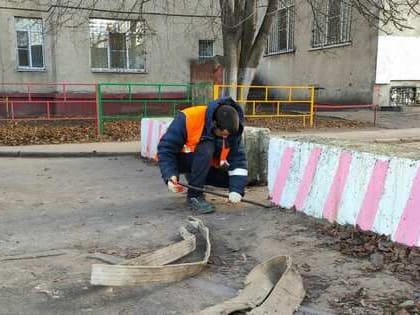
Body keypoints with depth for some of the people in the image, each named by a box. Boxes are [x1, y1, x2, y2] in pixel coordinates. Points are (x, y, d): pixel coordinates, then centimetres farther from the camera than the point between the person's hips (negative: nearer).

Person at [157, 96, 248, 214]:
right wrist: (170, 176, -41)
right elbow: (165, 149, -27)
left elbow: (238, 160, -17)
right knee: (207, 147, -33)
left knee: (232, 179, -14)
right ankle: (194, 195, -19)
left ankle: (193, 176, 11)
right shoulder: (187, 119, -30)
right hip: (178, 160, -5)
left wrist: (236, 190, -30)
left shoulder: (232, 130, -16)